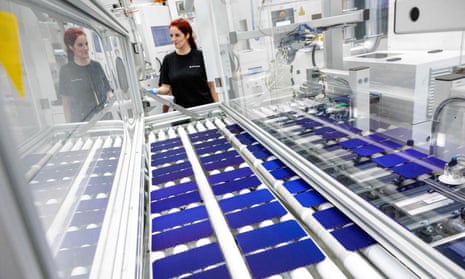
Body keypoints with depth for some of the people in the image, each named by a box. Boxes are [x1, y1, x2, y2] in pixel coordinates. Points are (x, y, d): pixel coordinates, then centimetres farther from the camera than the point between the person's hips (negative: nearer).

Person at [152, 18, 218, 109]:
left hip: (205, 107, -1)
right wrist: (156, 91, -18)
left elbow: (211, 85, -1)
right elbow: (166, 87, 2)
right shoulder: (168, 60, 4)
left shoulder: (200, 56, -2)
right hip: (182, 109, 2)